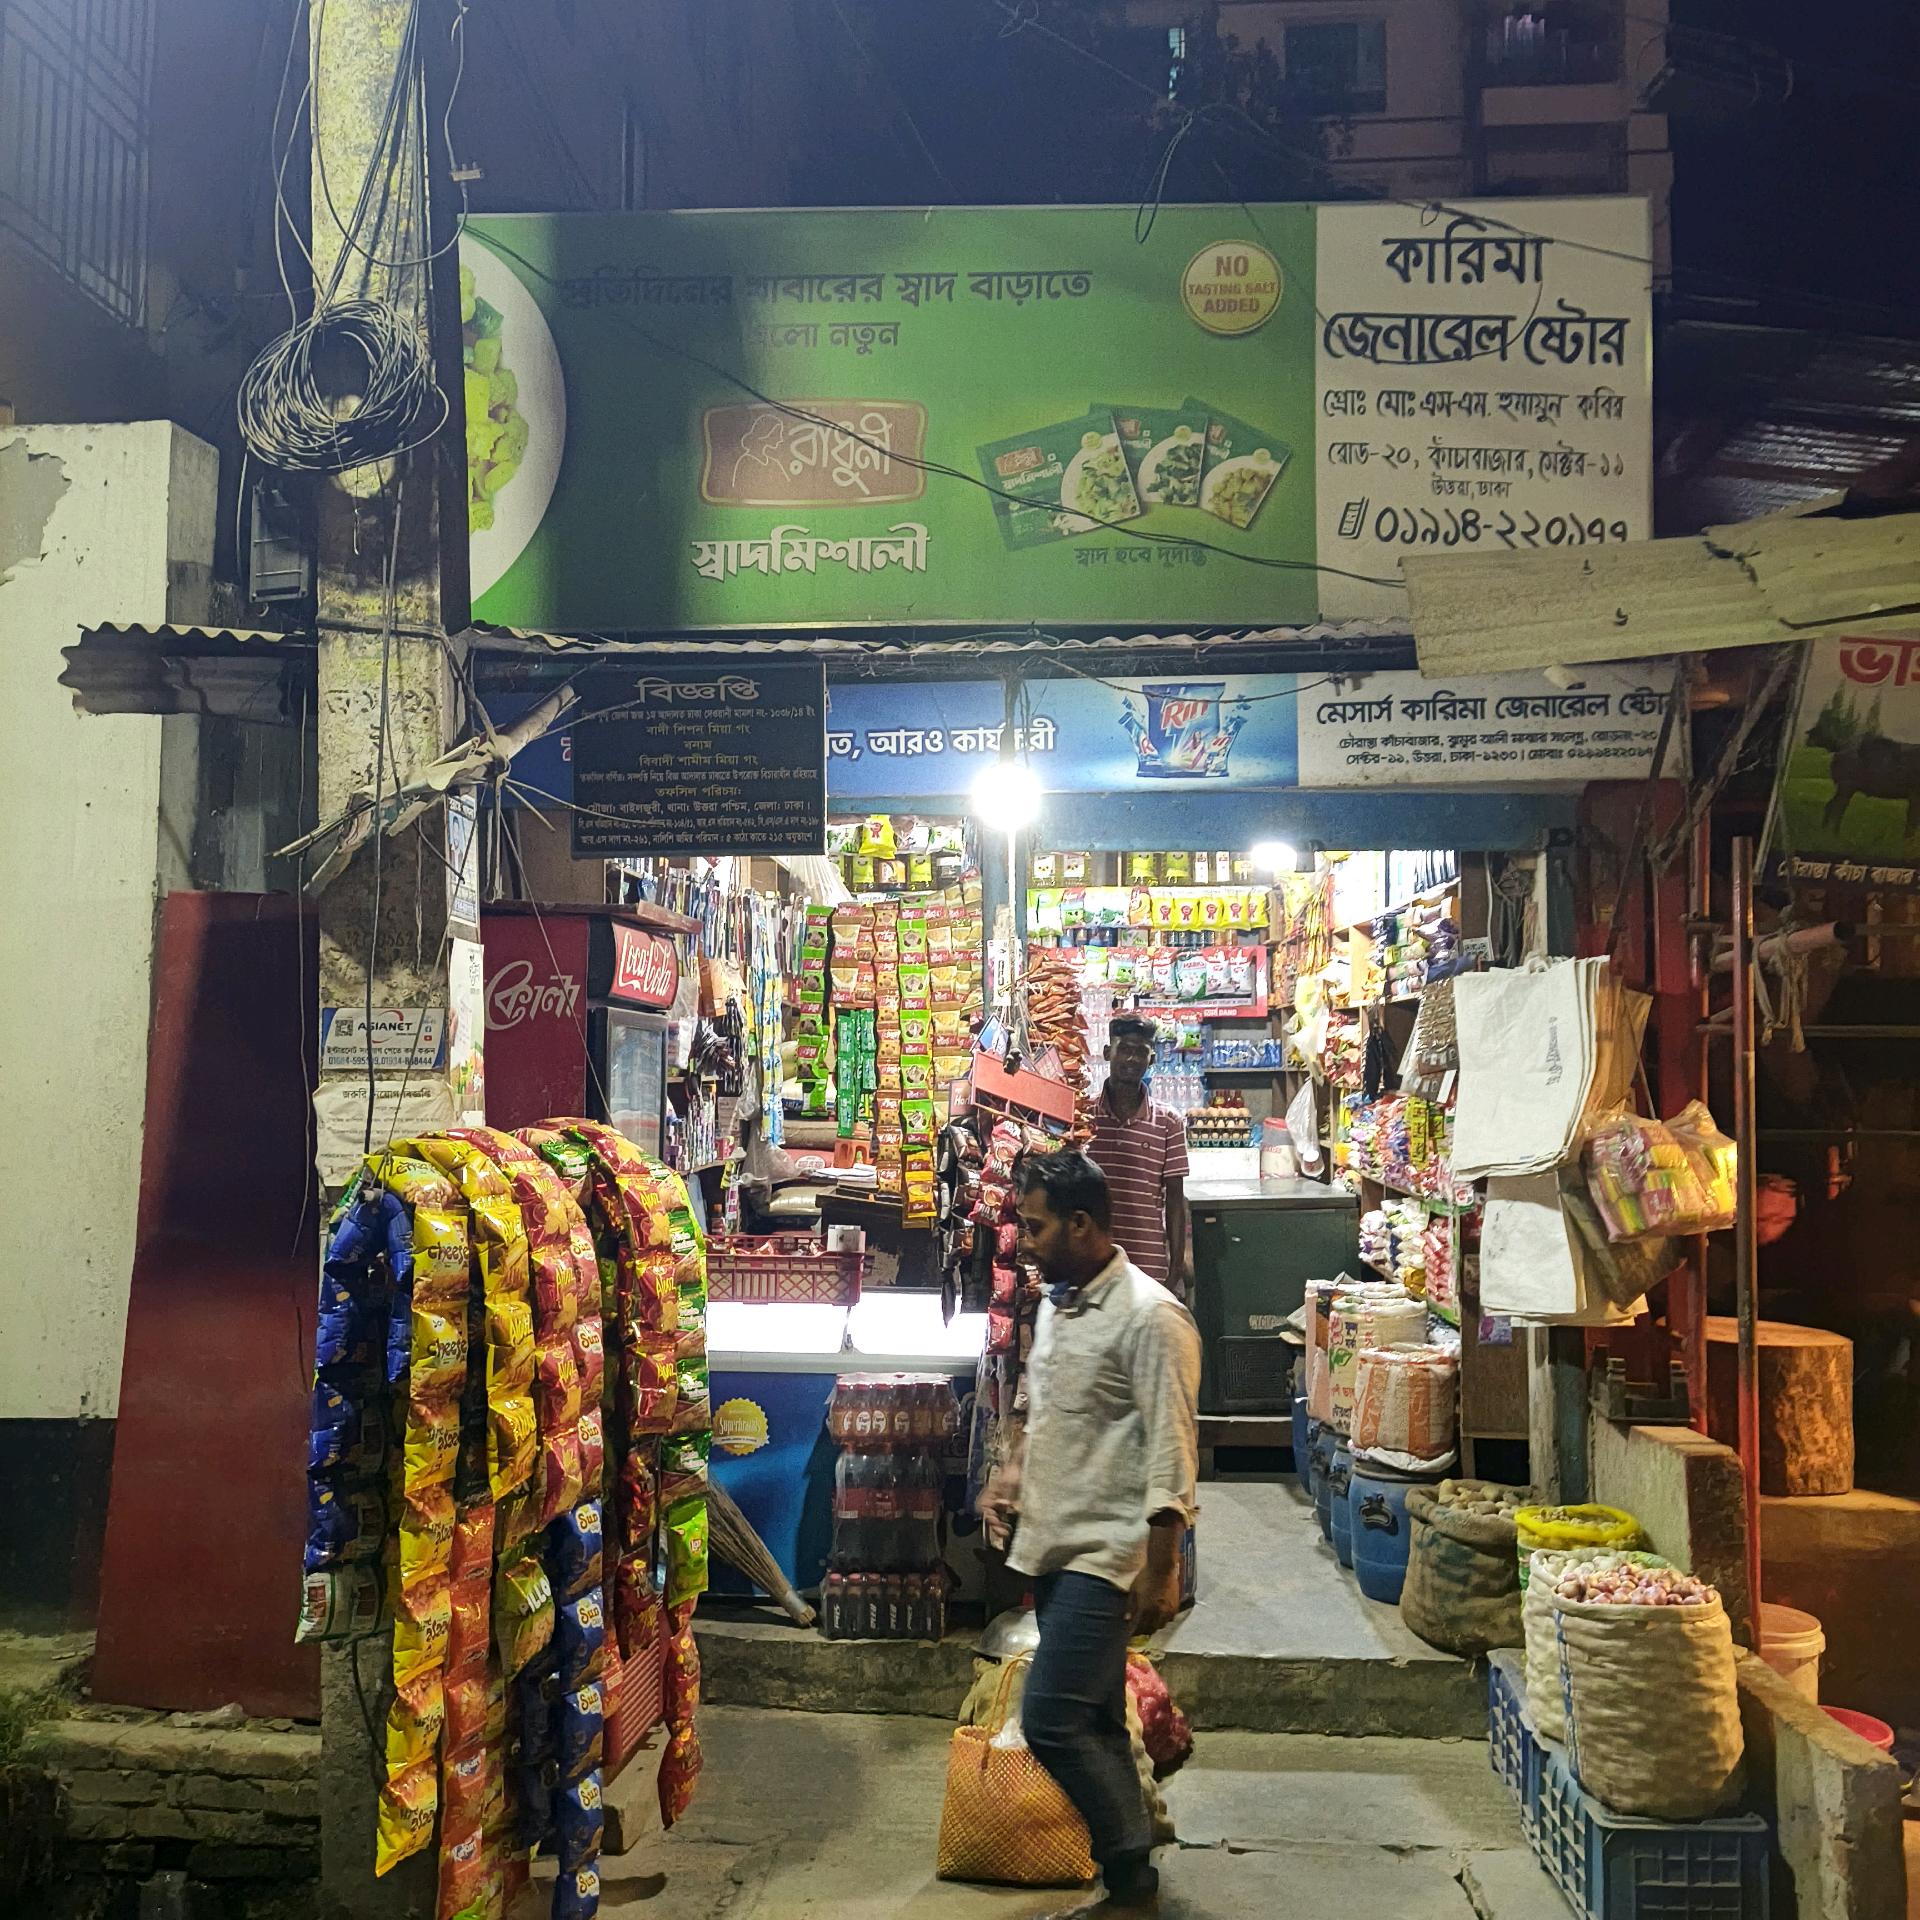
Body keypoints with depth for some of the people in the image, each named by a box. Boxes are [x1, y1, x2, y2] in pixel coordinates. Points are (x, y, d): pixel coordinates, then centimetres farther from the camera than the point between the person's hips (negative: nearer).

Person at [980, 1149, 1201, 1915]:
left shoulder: (1150, 1316, -16)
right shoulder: (1056, 1303, 10)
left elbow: (1171, 1451, -18)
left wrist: (1159, 1569, -19)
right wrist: (1017, 1469, 8)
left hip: (1106, 1552, -8)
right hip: (1054, 1544, 8)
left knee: (1052, 1721, -10)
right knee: (1092, 1724, 13)